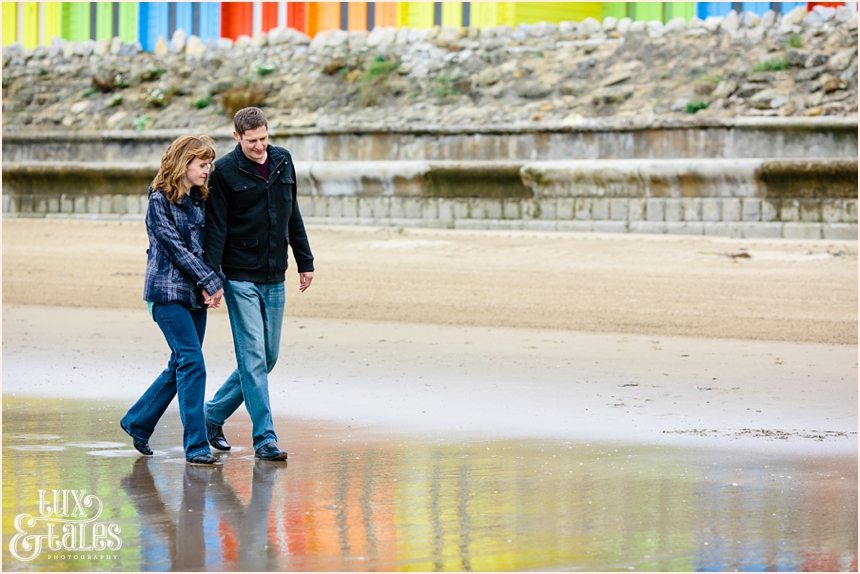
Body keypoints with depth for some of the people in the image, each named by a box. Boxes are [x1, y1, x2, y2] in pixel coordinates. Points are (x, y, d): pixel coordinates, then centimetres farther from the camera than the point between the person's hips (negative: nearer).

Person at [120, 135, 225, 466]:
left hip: (195, 294, 7)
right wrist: (211, 282, -15)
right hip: (168, 292, -7)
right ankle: (196, 445, -10)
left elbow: (206, 246, 10)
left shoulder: (199, 200, 13)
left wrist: (208, 285, -7)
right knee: (192, 364, -12)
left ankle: (137, 422, 28)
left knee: (181, 366, 11)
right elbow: (175, 248, -13)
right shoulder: (160, 200, -8)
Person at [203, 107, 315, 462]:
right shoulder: (225, 172, -9)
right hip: (240, 279, -6)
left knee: (267, 358, 9)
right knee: (253, 358, -8)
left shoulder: (283, 162, 7)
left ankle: (214, 415, 25)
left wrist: (305, 262, 16)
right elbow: (216, 229, -10)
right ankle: (264, 439, -5)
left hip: (274, 279, 6)